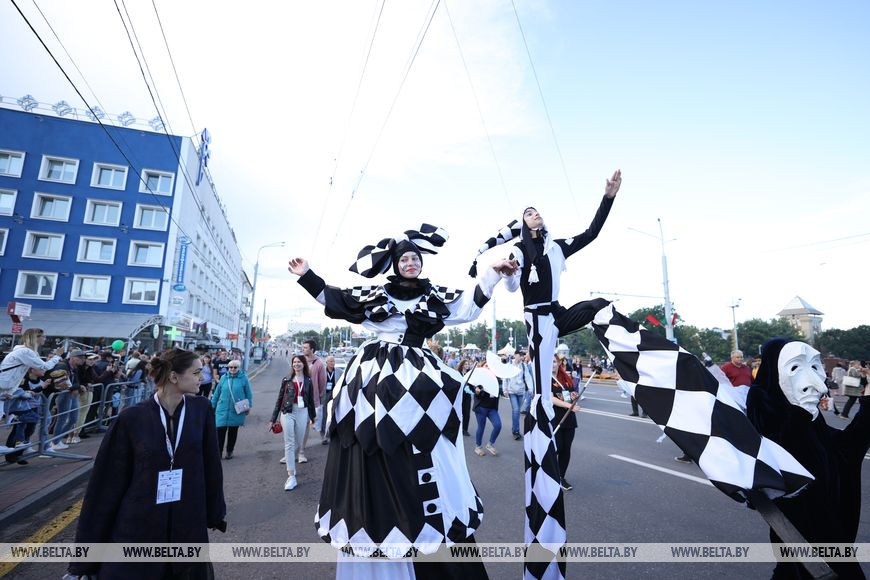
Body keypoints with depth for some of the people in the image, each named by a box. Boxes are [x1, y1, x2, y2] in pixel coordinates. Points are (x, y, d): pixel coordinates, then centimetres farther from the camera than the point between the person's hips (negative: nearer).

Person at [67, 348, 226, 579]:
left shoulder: (201, 410, -7)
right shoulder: (131, 419, -13)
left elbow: (210, 464, -1)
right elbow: (109, 481, -7)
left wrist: (215, 512, 6)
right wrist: (89, 541, -4)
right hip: (137, 525, -2)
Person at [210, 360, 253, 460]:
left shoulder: (243, 378, -5)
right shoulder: (223, 378, 1)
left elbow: (248, 394, 1)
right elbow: (217, 393, 9)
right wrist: (212, 406, 11)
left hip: (237, 411, -1)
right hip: (222, 410, 1)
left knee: (233, 432, 11)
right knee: (220, 430, -3)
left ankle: (229, 451, 28)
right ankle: (218, 452, 13)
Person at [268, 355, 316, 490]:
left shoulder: (308, 380, 2)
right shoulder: (287, 380, 0)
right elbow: (280, 399, 3)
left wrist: (312, 417, 17)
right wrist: (273, 419, 4)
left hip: (302, 412, 1)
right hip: (288, 412, -1)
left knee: (298, 441, 14)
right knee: (289, 443, -1)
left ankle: (289, 457, 46)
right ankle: (291, 476, 3)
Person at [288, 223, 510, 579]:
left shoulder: (435, 297, 10)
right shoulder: (376, 294, 8)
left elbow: (468, 309, 8)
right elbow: (336, 300, 12)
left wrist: (491, 275, 3)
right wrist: (307, 277, 9)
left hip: (415, 379, 0)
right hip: (376, 376, 1)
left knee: (416, 455, -1)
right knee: (372, 455, 5)